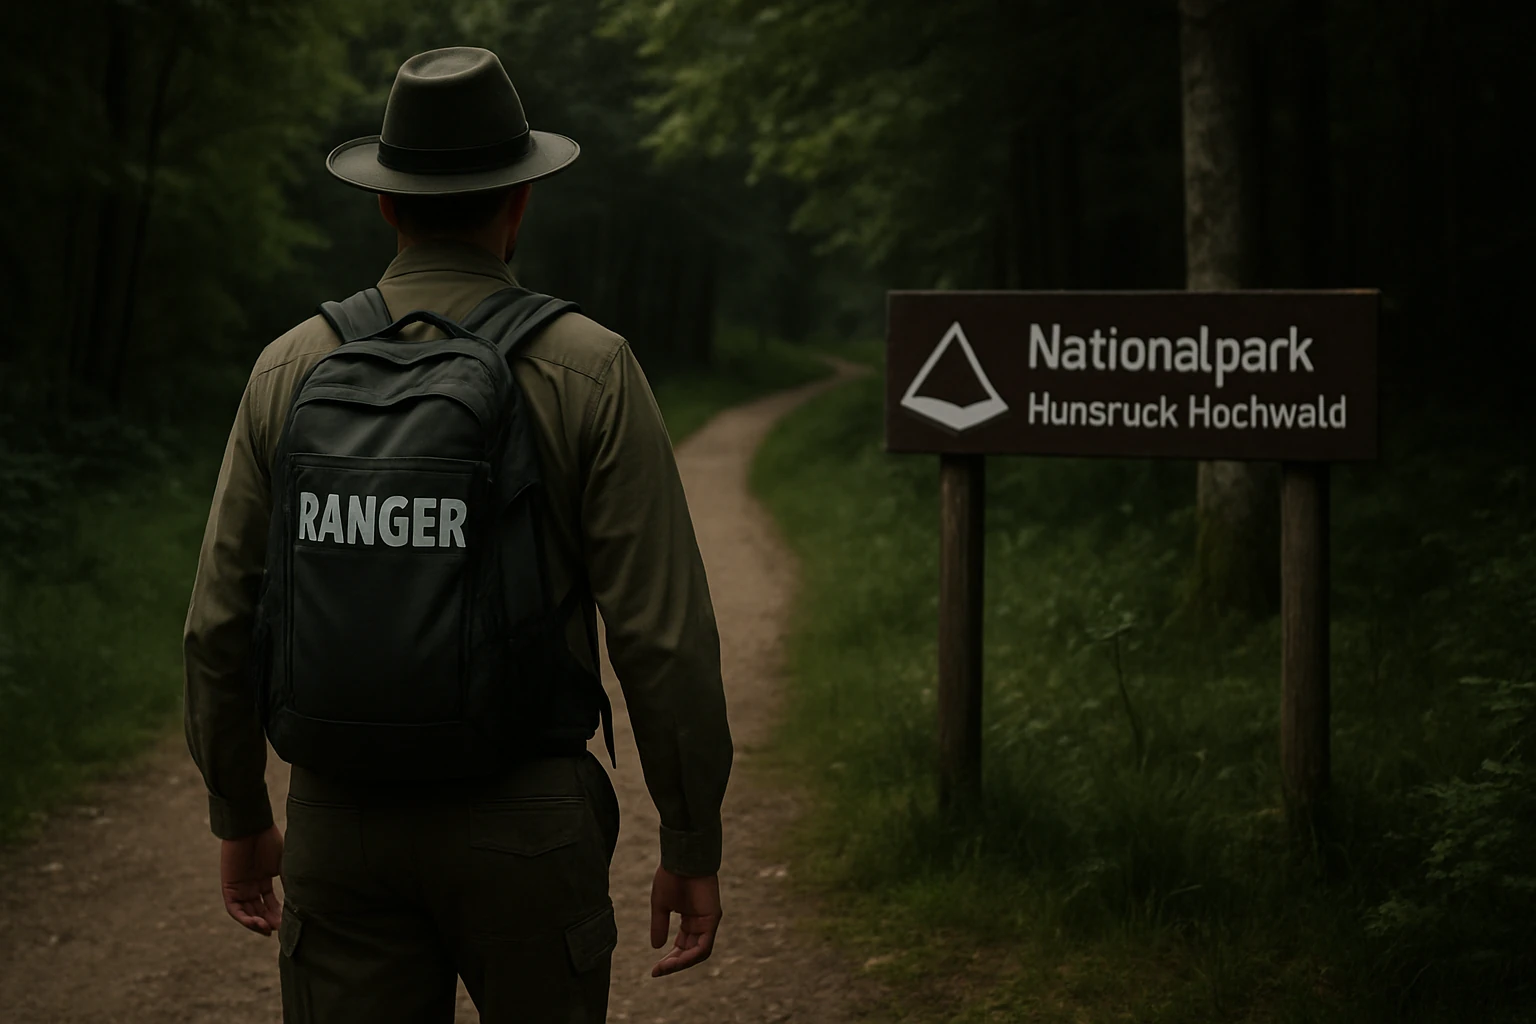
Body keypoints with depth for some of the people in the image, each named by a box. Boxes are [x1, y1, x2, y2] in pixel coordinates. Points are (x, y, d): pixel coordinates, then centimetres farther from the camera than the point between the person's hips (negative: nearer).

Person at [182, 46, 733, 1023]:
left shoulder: (292, 370, 1)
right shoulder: (590, 372, -8)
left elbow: (223, 620, 4)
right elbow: (663, 630, -11)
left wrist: (240, 816, 17)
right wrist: (696, 846, -2)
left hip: (344, 822, 2)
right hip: (524, 823, -2)